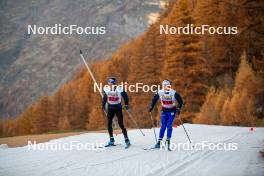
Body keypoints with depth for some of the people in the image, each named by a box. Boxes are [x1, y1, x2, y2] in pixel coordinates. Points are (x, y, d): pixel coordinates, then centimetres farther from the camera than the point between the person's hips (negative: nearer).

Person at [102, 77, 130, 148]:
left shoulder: (119, 89, -16)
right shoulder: (106, 89, -3)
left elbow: (125, 95, -4)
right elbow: (105, 97, 14)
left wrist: (126, 104, -10)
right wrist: (103, 105, 15)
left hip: (118, 108, -4)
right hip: (110, 108, 4)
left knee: (121, 124, -7)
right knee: (109, 124, 1)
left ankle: (127, 140, 0)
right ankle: (111, 141, 12)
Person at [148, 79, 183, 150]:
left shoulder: (174, 93, -18)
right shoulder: (159, 93, -11)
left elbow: (180, 101, -8)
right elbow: (154, 99, 6)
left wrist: (178, 108, -19)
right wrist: (151, 107, 0)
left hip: (172, 111, -2)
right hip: (164, 111, 2)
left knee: (169, 126, -12)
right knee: (163, 126, -5)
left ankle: (168, 141, -4)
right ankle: (159, 142, 0)